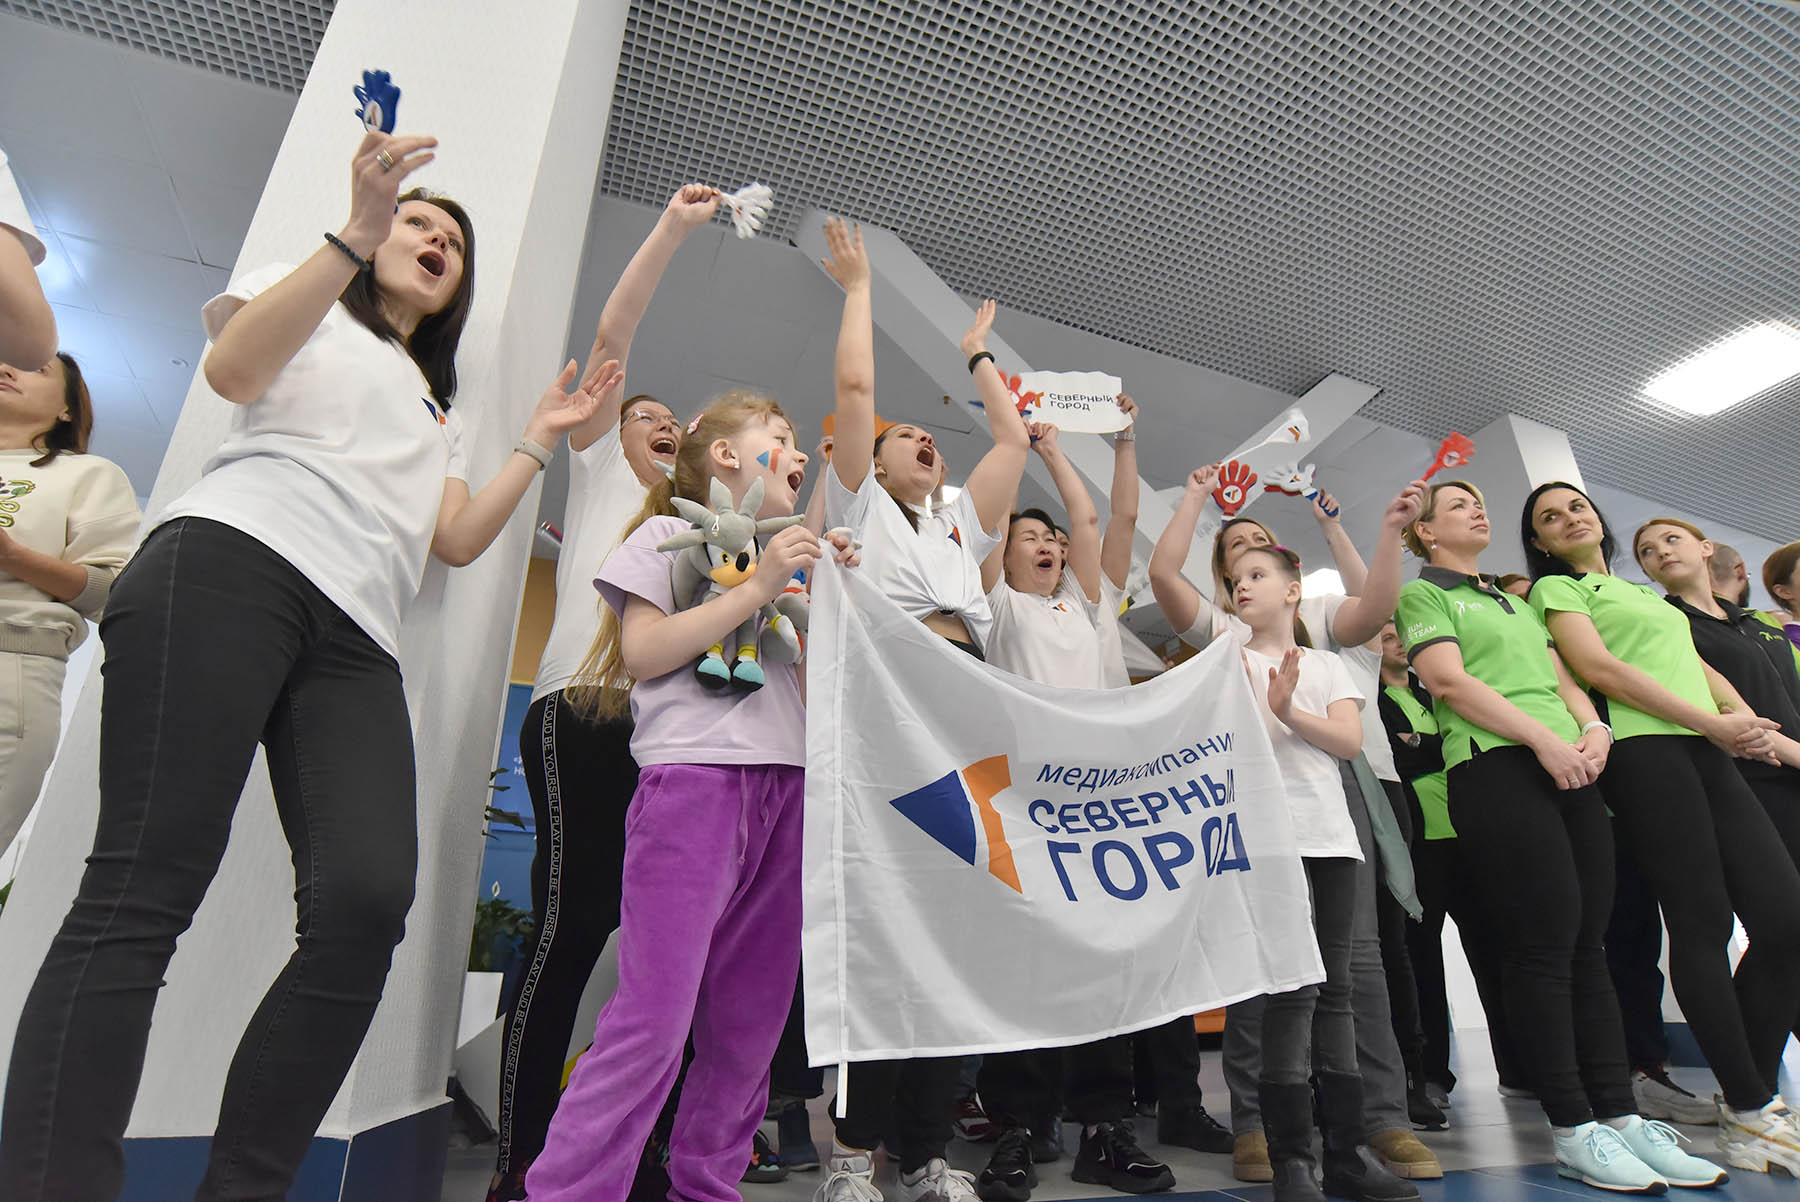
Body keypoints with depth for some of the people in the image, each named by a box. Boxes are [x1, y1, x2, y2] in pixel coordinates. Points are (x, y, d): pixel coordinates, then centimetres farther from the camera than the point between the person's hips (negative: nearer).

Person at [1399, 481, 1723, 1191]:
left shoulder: (1516, 601, 29)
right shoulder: (1421, 593, 5)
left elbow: (1560, 678, 22)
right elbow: (1450, 682, -8)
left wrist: (1592, 725, 1)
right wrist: (1544, 736, -15)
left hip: (1570, 768, 7)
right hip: (1495, 767, -7)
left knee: (1588, 945, 4)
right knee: (1544, 946, -9)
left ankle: (1620, 1115, 10)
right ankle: (1573, 1131, -1)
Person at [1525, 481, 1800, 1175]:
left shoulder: (1647, 592, 30)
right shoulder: (1555, 587, 6)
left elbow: (1700, 668, 24)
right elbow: (1599, 668, -7)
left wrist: (1744, 717, 2)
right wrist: (1713, 723, -10)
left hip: (1710, 754, 7)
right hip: (1642, 750, -7)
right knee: (1704, 923, -10)